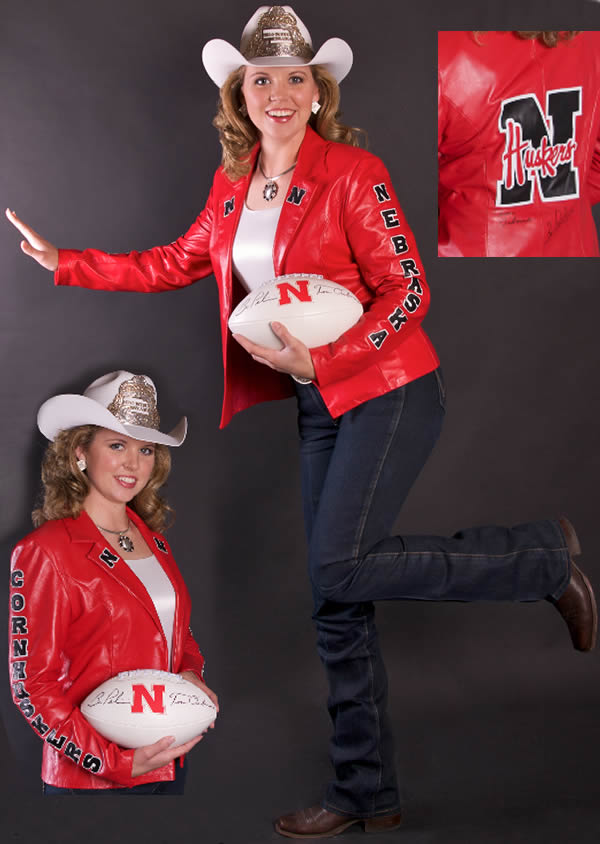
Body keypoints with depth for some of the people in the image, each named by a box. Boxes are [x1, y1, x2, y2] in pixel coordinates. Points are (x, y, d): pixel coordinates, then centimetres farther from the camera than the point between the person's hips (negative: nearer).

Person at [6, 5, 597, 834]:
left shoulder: (353, 173, -12)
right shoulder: (233, 183, 8)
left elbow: (408, 292, -14)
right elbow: (179, 263, 19)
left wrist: (320, 360, -23)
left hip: (388, 392, -6)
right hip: (321, 404, 6)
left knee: (337, 569, -18)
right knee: (337, 601, 7)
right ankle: (367, 793, 20)